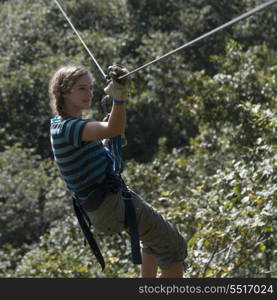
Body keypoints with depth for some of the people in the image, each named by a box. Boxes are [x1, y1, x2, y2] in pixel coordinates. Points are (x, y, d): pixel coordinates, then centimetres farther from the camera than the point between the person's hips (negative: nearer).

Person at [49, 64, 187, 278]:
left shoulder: (61, 125, 10)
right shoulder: (68, 127, -22)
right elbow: (113, 130, -40)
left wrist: (109, 141, 11)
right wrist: (119, 98, -53)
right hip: (110, 204, -11)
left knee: (156, 234, 31)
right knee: (173, 245, -5)